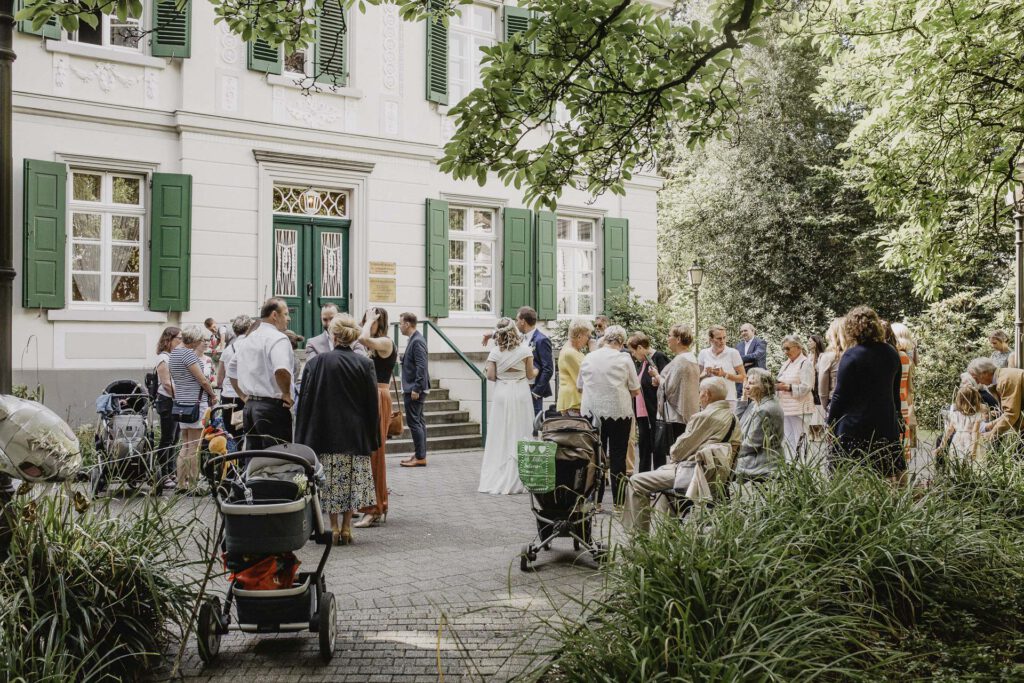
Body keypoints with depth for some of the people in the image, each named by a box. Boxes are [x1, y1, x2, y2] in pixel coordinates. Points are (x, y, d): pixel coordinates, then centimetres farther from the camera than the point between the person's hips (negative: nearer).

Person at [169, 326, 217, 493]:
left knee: (185, 446, 14)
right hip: (195, 403, -10)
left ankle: (181, 485, 16)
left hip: (181, 403, 10)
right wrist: (213, 395, 0)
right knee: (194, 448, -4)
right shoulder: (188, 353, -14)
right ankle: (192, 486, -1)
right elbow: (203, 380, -14)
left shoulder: (173, 354, 16)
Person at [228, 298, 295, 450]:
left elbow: (231, 372, 24)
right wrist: (286, 394, -14)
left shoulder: (247, 339, 16)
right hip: (272, 407, -8)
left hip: (249, 406, 8)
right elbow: (282, 370, -28)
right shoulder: (278, 338, -11)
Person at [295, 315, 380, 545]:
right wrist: (373, 437, 7)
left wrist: (303, 438, 3)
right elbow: (372, 403, 0)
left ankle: (333, 527, 8)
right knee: (353, 480, 9)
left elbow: (306, 401, -3)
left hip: (325, 433, -1)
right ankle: (346, 527, 11)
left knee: (329, 480, 8)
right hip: (356, 435, 1)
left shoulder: (316, 363, -6)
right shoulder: (364, 364, -3)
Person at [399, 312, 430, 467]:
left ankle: (420, 457, -3)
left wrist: (416, 389, -22)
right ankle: (420, 455, 19)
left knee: (414, 422, -7)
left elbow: (421, 367, -22)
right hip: (413, 389, 10)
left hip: (414, 390, -10)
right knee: (418, 422, 13)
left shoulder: (417, 341, -17)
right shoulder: (414, 339, 14)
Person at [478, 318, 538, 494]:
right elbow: (530, 375, 0)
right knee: (519, 435, 4)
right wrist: (537, 370, 21)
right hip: (521, 395, -1)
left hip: (502, 394, 1)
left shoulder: (495, 352, -1)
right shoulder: (525, 350, -4)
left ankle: (495, 479, 8)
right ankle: (517, 480, 6)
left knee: (499, 437, 7)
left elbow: (490, 376, -4)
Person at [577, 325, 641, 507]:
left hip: (591, 412, 3)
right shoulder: (624, 359, -5)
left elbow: (580, 387, 15)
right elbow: (635, 391, -1)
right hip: (618, 411, -3)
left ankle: (595, 500, 9)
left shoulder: (588, 358, 5)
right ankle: (618, 502, 5)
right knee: (618, 457, 3)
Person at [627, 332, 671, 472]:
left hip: (655, 413, -9)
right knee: (643, 449, 13)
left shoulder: (659, 358, -11)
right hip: (642, 413, 9)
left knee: (657, 450, -1)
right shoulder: (642, 361, 15)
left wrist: (656, 376, -31)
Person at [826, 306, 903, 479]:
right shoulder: (891, 354, 9)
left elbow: (840, 395, -10)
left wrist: (830, 425, -1)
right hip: (887, 424, 7)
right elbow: (895, 392, 18)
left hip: (854, 426, -7)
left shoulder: (852, 355, -11)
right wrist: (896, 417, 26)